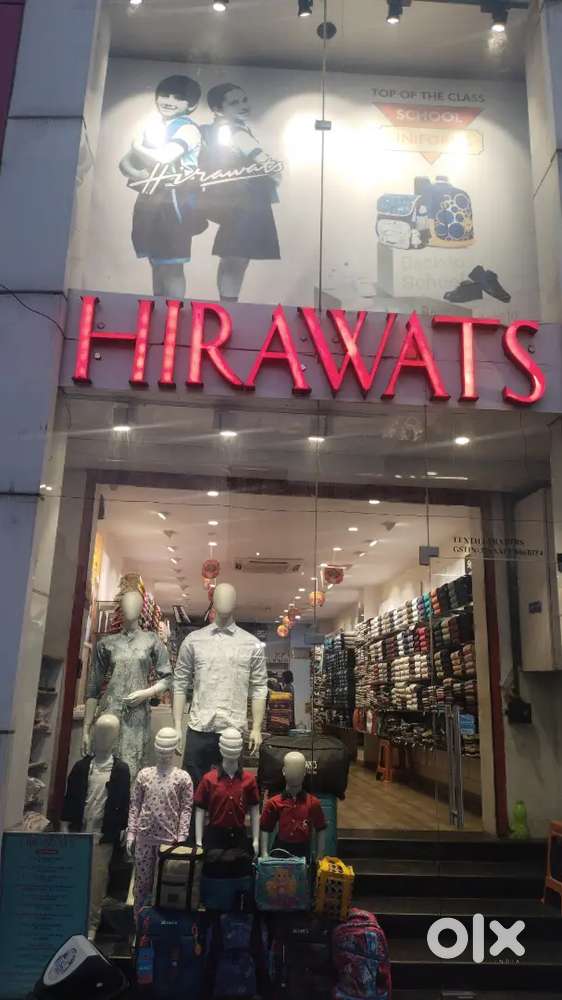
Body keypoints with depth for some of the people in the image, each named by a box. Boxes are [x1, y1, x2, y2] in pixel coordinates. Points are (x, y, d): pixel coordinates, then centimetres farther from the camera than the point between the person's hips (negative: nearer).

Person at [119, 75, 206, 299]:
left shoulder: (188, 129, -6)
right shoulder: (153, 124, 15)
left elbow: (162, 158, -21)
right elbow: (125, 161, 14)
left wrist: (137, 147, -2)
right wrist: (134, 171, -10)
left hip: (173, 203, -7)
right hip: (149, 200, 7)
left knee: (171, 266, -8)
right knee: (157, 263, 12)